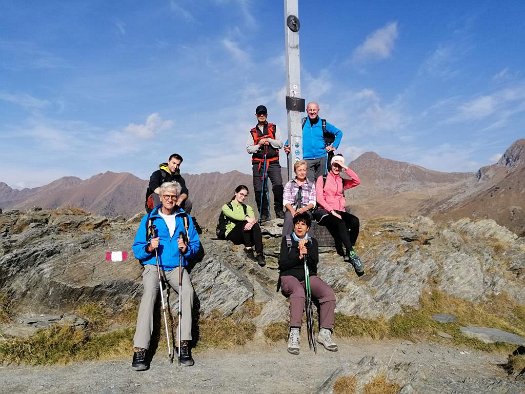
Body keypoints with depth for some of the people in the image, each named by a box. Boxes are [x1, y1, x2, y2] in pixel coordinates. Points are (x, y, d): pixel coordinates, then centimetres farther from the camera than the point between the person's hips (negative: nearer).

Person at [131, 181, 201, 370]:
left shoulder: (185, 218, 13)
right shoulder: (149, 219, 8)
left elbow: (195, 244, 10)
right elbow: (137, 248, 4)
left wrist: (186, 248, -12)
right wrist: (148, 248, -17)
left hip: (177, 267, 1)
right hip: (153, 266, -1)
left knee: (188, 291, -29)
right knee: (149, 293, -31)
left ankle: (184, 344, -26)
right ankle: (140, 350, -32)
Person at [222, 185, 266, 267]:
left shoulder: (247, 207, 20)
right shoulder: (226, 207, 7)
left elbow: (253, 218, -3)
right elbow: (233, 215, -17)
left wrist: (252, 222, -27)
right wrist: (246, 218, -33)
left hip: (245, 236, 3)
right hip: (231, 235, -3)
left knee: (256, 225, -29)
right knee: (244, 222, -30)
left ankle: (260, 254, -41)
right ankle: (248, 249, -37)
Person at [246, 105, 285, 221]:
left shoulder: (273, 128, 14)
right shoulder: (253, 132, 17)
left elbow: (280, 144, 6)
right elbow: (248, 149, 10)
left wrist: (269, 140, -7)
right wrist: (259, 144, -6)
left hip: (273, 162, -2)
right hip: (258, 163, 2)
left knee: (278, 185, -20)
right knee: (259, 190, -2)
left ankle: (279, 210, -9)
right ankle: (264, 213, 8)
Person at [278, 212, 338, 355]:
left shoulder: (312, 242, 19)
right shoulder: (287, 240, 14)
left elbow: (314, 262, 3)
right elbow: (282, 263, 2)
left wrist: (306, 252, -15)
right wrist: (299, 255, -10)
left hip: (309, 276, 3)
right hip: (290, 276, -3)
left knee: (329, 293, -26)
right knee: (299, 291, -38)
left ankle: (325, 332, -24)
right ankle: (294, 334, -43)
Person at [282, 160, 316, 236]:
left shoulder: (311, 184, 16)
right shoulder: (289, 184, 17)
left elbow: (312, 202, 6)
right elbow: (285, 201, 6)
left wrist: (303, 209, -15)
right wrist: (292, 210, -15)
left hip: (305, 210, 0)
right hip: (291, 209, 0)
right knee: (289, 220, -34)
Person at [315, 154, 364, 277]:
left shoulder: (342, 182, 20)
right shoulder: (322, 179, 10)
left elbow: (357, 181, 0)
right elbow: (319, 198, -3)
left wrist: (346, 168, -1)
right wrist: (331, 210, -15)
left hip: (339, 211, 4)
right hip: (324, 211, -4)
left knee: (355, 221, -28)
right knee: (340, 223, -35)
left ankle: (348, 254, -23)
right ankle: (352, 255, -35)